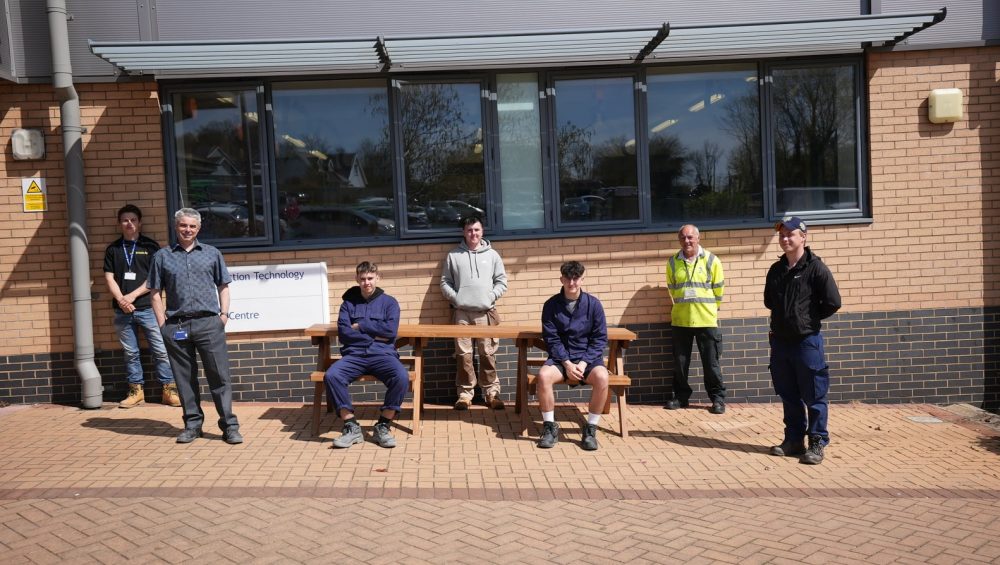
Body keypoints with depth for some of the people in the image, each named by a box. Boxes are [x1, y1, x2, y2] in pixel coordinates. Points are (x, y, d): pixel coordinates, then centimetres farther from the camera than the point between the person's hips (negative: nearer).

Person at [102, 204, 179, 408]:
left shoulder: (151, 246, 5)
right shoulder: (113, 249, 12)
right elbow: (109, 279, 6)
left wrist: (133, 295, -9)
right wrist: (121, 300, -9)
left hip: (148, 307, -2)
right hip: (123, 310, 2)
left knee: (161, 350, -3)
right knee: (130, 353, 8)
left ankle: (169, 390, 2)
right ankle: (136, 392, 16)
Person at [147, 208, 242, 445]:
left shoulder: (212, 253, 11)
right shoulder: (162, 256, 10)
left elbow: (223, 287, 12)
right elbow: (155, 292, 9)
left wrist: (224, 314, 0)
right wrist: (162, 322, 0)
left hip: (208, 323, -1)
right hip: (176, 326, 1)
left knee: (219, 375, -3)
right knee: (184, 377, 8)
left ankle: (229, 425, 1)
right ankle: (192, 424, 20)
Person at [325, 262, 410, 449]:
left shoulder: (389, 302, 12)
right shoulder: (348, 303, 16)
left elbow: (390, 330, -4)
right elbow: (344, 333, 2)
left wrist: (360, 326, 0)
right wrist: (373, 337, -3)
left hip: (382, 354, -1)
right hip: (354, 354, 1)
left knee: (402, 377, -32)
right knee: (331, 376, -29)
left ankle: (382, 426, -13)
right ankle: (351, 427, -16)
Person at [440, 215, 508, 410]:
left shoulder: (492, 254, 9)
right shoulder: (453, 255, 8)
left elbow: (501, 281, 9)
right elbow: (445, 282, 10)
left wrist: (491, 296, -4)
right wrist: (455, 297, -4)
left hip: (486, 312, 0)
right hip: (462, 312, 0)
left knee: (488, 354, 1)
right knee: (463, 354, 1)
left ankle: (492, 391, 9)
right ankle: (465, 392, 10)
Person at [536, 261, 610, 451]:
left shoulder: (593, 304, -2)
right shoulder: (551, 305, -1)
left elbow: (600, 338, -1)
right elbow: (552, 339, -2)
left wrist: (584, 363, -13)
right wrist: (567, 363, -15)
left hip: (588, 357, 0)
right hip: (561, 357, 1)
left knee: (602, 377, -33)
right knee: (543, 375, -32)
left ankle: (591, 429, -15)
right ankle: (550, 427, -13)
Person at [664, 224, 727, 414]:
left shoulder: (711, 261, -2)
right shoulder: (673, 262, 4)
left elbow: (718, 290, 5)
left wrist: (708, 310, 9)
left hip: (706, 321, -2)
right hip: (680, 320, 2)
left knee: (711, 363, 3)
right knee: (680, 362, 10)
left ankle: (718, 398, 15)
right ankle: (681, 396, 23)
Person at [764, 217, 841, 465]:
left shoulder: (815, 267, -8)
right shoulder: (776, 270, 10)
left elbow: (833, 302, -13)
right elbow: (769, 301, 23)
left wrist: (810, 317, -2)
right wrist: (784, 315, 10)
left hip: (807, 340, -6)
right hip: (780, 340, 6)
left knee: (814, 396, 2)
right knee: (789, 395, 14)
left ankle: (817, 443, 11)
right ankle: (794, 439, 24)